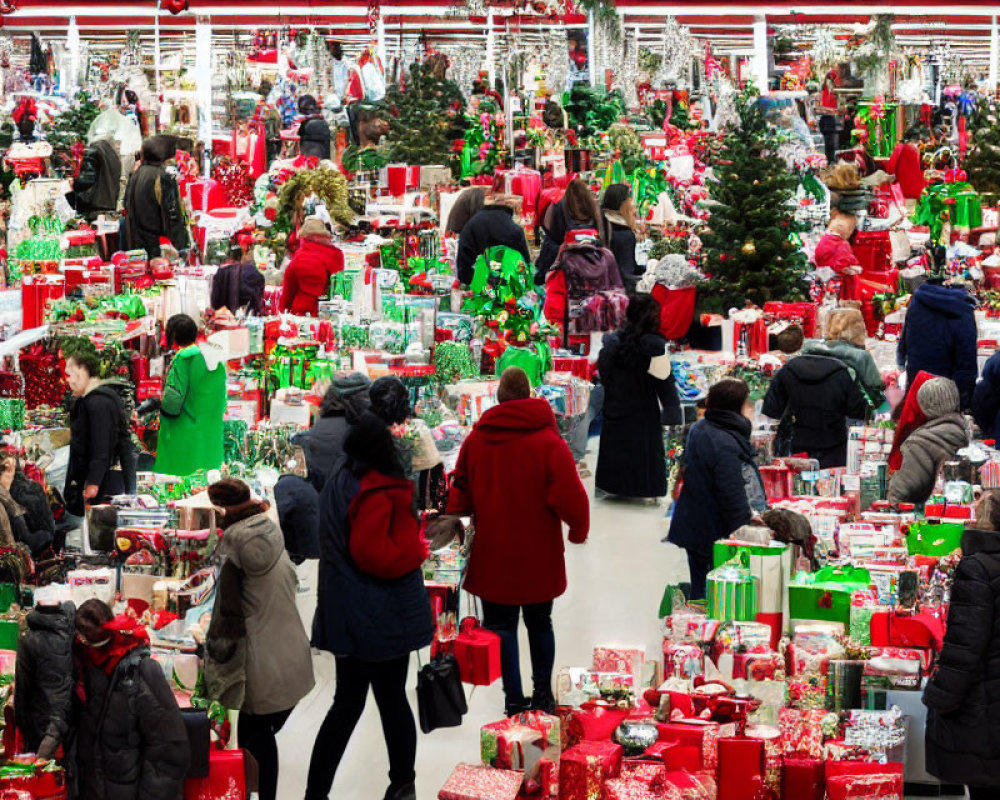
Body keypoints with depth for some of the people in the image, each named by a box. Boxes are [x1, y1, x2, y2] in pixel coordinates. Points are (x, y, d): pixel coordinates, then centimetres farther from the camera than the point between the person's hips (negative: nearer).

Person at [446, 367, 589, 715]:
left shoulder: (475, 439, -3)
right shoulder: (548, 442, -14)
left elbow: (460, 492, 6)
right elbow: (570, 497, -18)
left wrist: (455, 523, 24)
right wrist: (578, 530, 1)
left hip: (491, 556, 1)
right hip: (538, 556, -1)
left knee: (501, 625, 9)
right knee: (539, 624, 15)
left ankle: (514, 699, 6)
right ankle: (542, 696, 22)